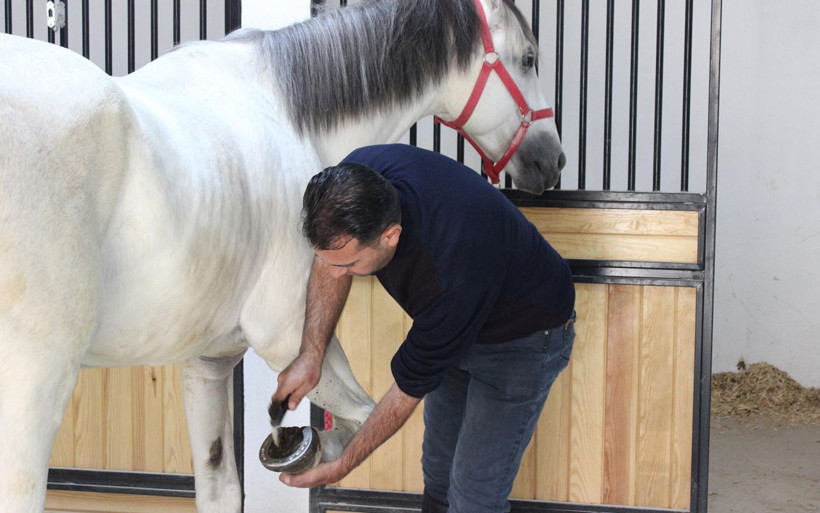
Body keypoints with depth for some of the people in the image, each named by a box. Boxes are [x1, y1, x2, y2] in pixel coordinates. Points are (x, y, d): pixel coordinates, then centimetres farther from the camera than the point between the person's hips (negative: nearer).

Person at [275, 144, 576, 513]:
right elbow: (329, 260, -5)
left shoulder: (452, 278, -45)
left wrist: (342, 466, -18)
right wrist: (312, 352, -14)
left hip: (522, 341, -7)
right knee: (438, 469, 20)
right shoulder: (354, 179, -29)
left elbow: (411, 386, -29)